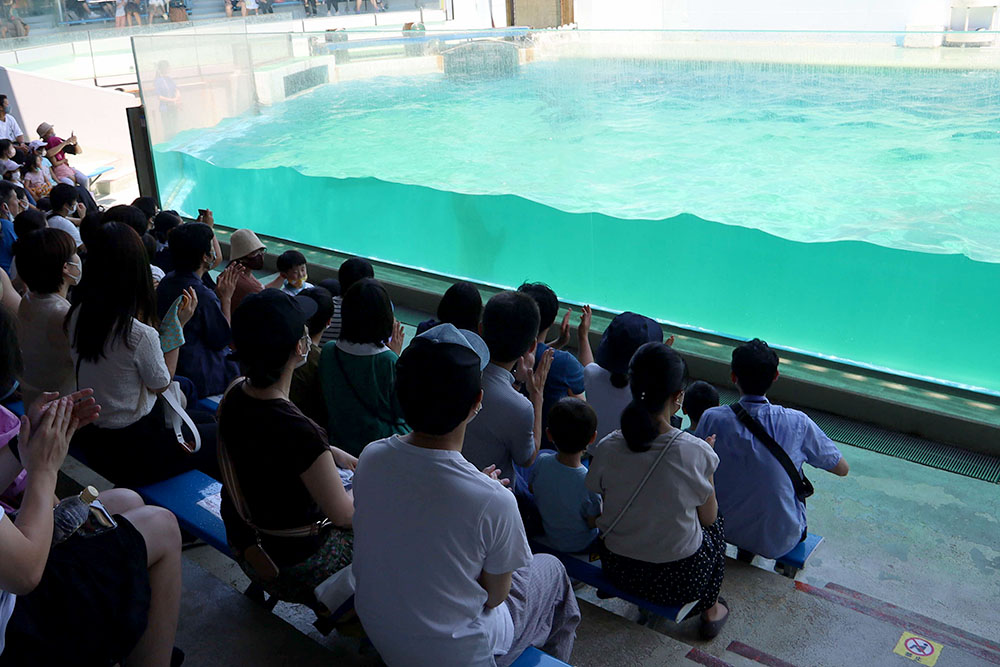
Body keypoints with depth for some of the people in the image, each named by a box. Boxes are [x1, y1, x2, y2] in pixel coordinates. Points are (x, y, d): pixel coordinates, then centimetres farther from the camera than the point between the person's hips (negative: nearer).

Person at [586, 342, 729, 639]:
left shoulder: (608, 448, -18)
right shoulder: (697, 452, -23)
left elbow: (599, 511, -2)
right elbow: (708, 517, -6)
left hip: (618, 572, 2)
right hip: (679, 581, -2)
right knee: (714, 525, 28)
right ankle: (710, 610, 38)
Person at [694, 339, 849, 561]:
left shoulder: (712, 419, -19)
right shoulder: (797, 423, -19)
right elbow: (842, 468, -4)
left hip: (728, 530, 1)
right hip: (782, 540, -1)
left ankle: (745, 551, 39)